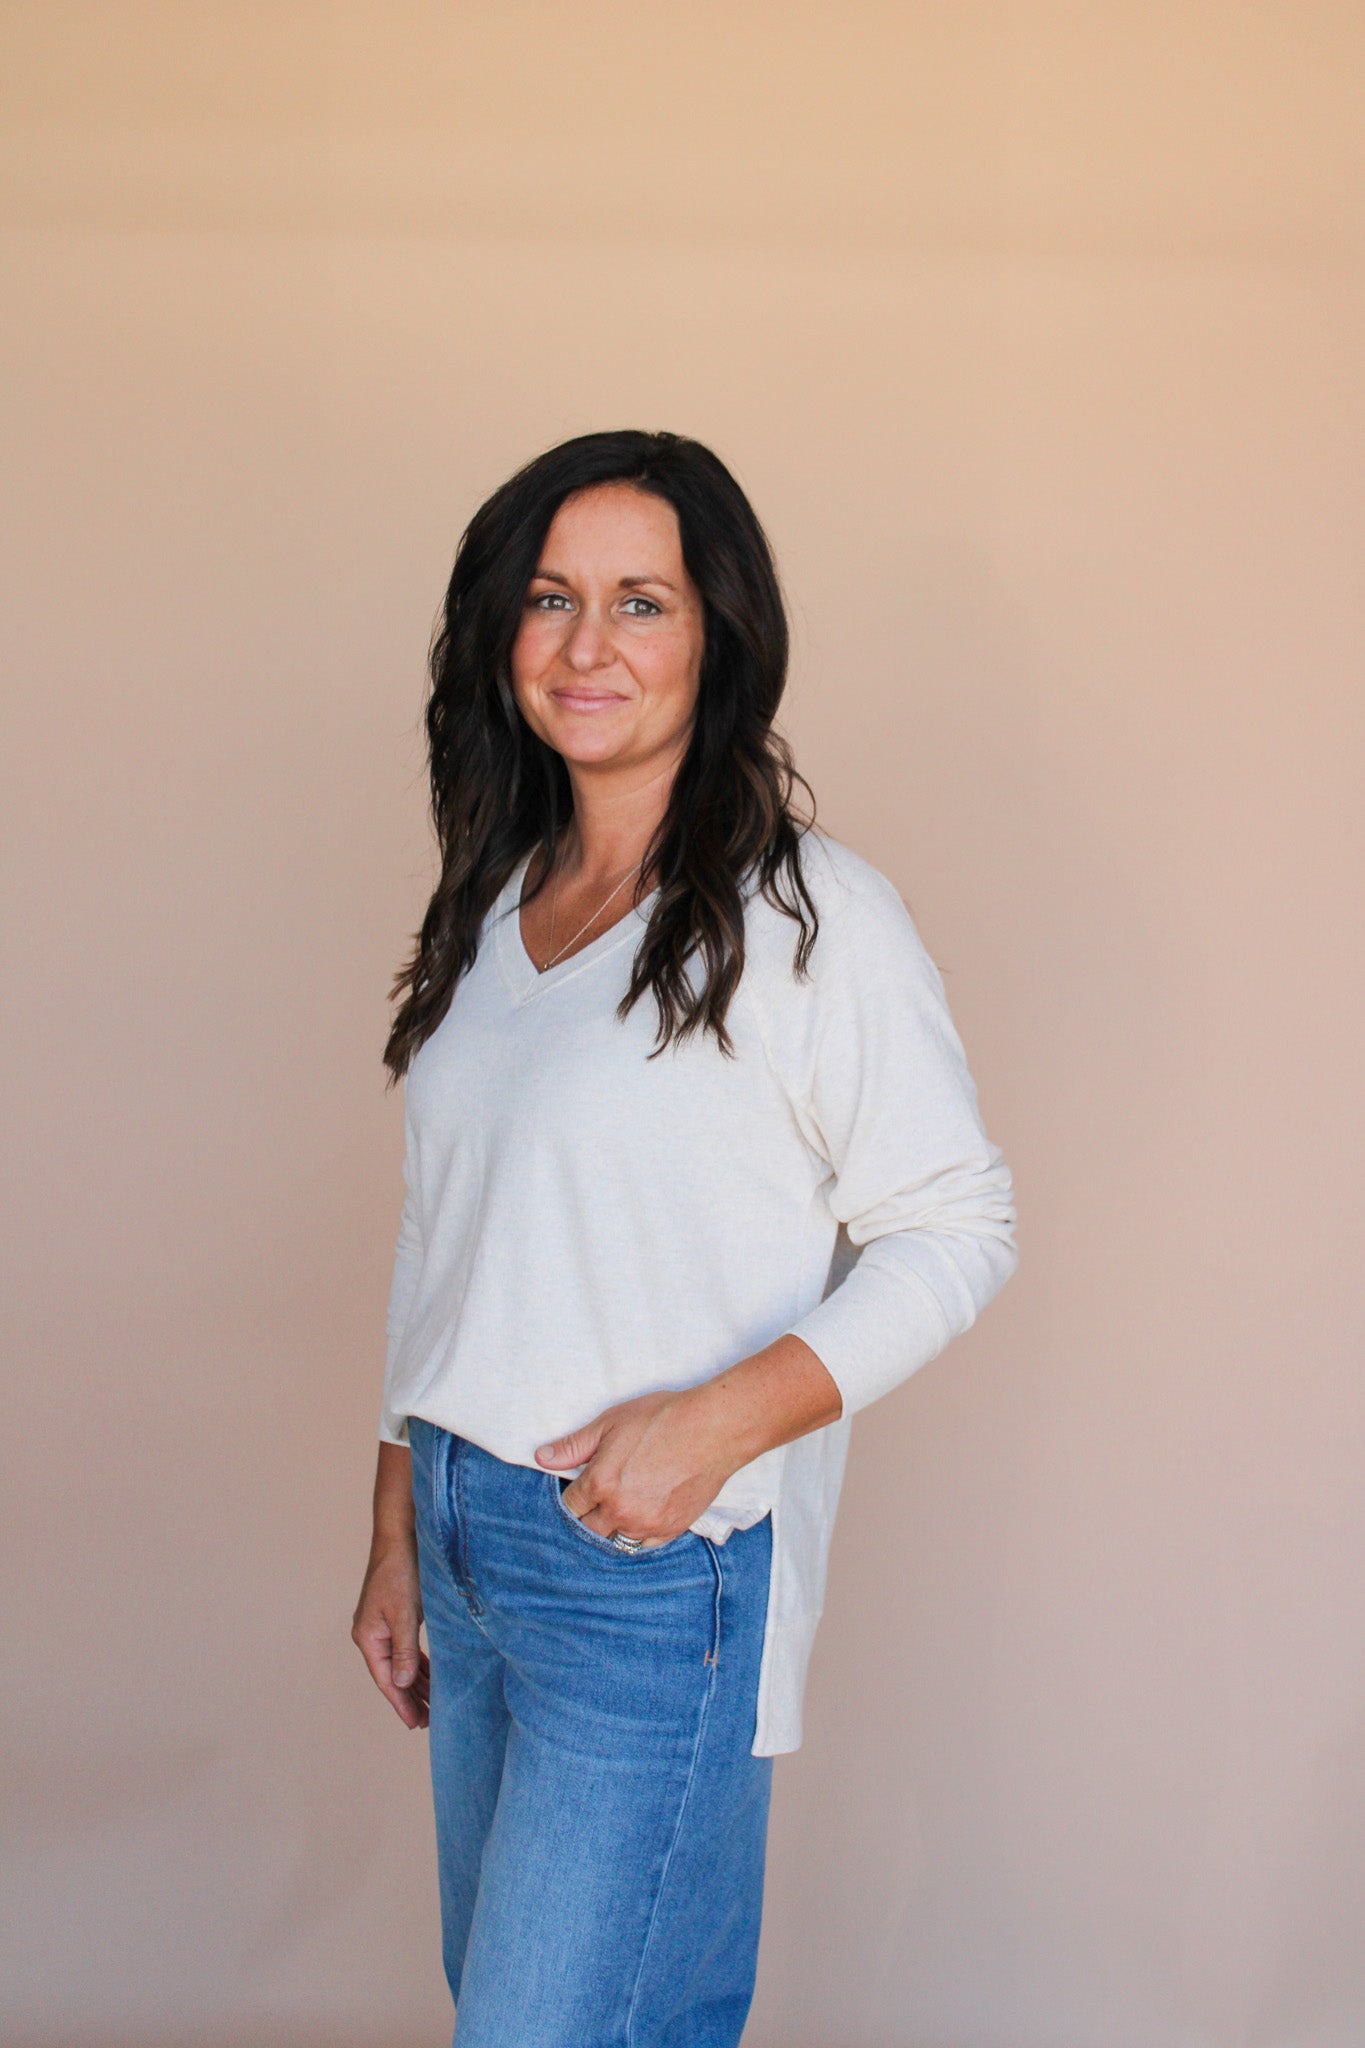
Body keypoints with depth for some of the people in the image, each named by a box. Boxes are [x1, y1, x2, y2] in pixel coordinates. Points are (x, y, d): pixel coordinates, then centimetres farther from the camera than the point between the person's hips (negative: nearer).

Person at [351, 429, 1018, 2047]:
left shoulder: (809, 913, -11)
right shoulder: (494, 907, 9)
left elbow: (953, 1230, -9)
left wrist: (715, 1421, -20)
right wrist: (397, 1530, 15)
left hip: (661, 1568, -7)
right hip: (468, 1536, 7)